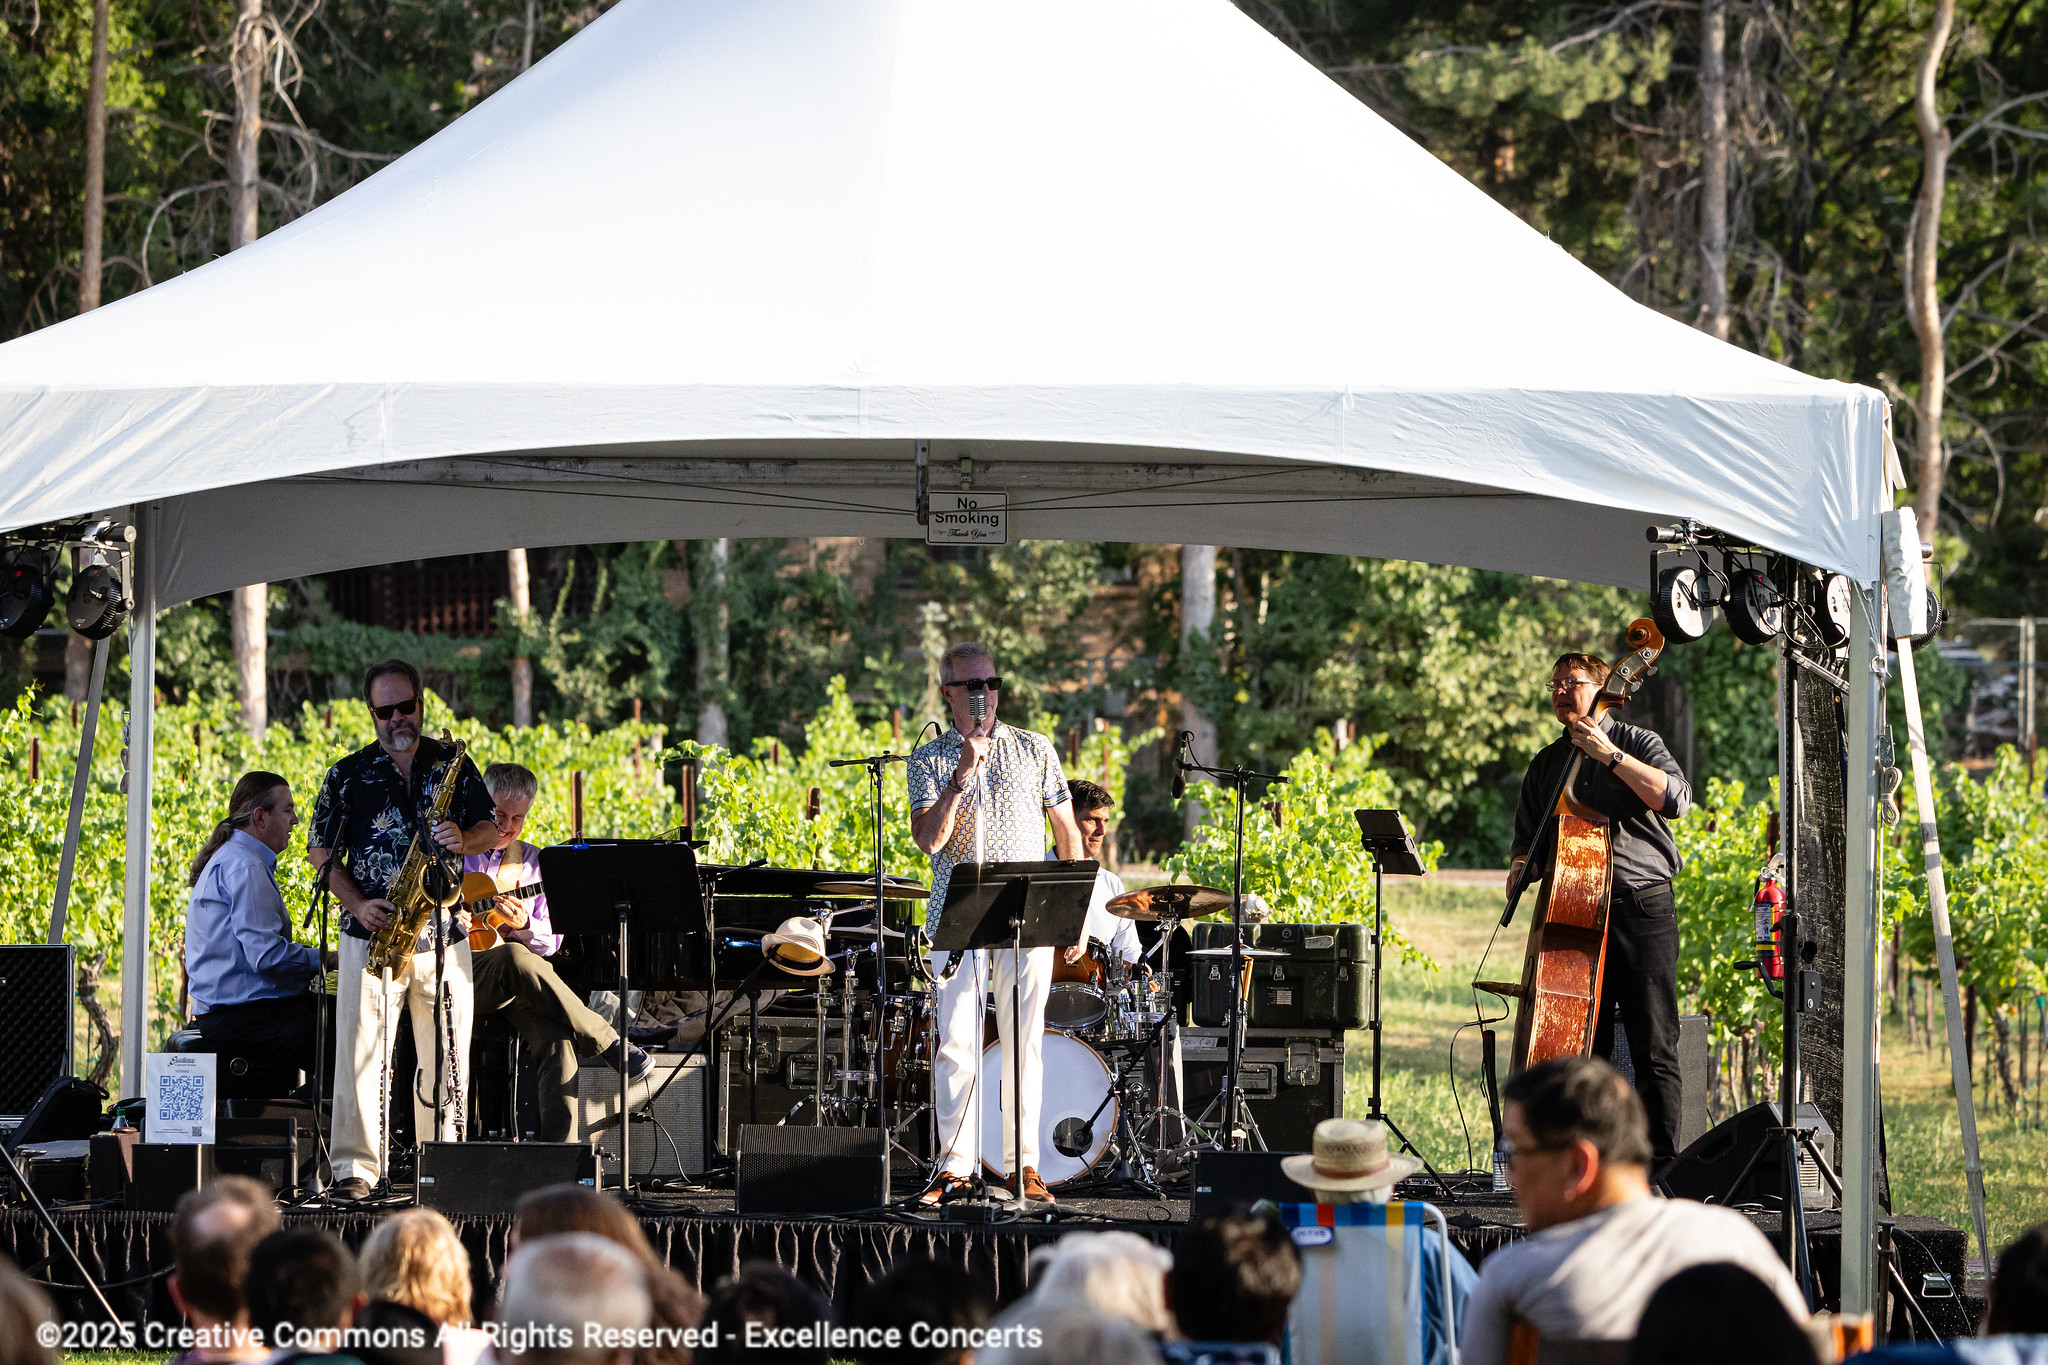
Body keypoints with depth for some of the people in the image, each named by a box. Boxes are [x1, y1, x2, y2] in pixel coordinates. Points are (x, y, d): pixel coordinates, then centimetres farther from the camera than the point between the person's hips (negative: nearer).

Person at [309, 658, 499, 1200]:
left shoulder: (453, 765, 10)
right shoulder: (349, 774, 5)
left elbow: (490, 830, 14)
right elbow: (320, 850, 6)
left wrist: (464, 839, -9)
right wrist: (357, 903, -8)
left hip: (443, 936, 1)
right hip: (371, 933, -1)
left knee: (445, 1055, 2)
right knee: (361, 1052, -7)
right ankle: (355, 1169, -5)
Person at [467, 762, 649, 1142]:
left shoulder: (536, 864, 18)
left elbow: (552, 941, 13)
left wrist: (525, 926, -10)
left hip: (520, 986, 3)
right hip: (460, 974, -3)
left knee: (556, 1040, -30)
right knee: (516, 959, -38)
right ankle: (609, 1044, -29)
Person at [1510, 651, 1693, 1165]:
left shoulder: (1638, 744, 4)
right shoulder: (1546, 766, 19)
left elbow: (1676, 800, -14)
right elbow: (1527, 838, 27)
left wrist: (1610, 756, -15)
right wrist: (1522, 867, 4)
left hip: (1643, 909, -5)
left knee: (1653, 1049, -6)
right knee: (1587, 1048, 2)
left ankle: (1662, 1166, -5)